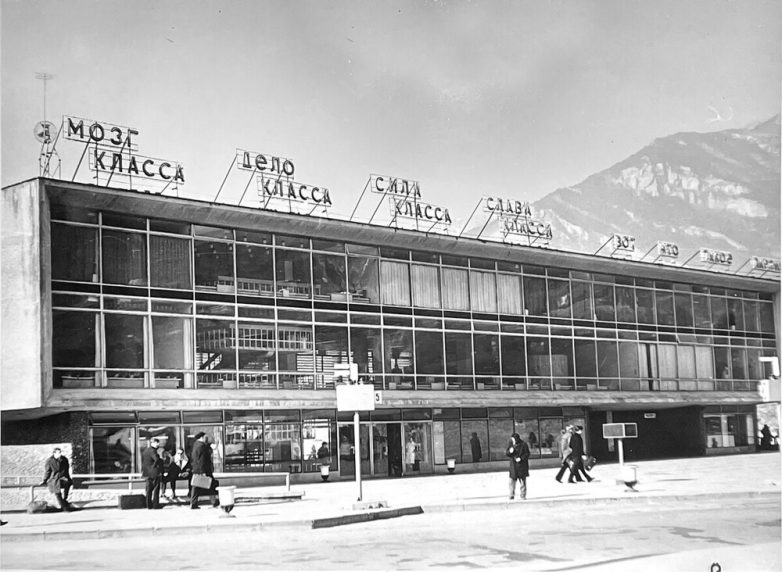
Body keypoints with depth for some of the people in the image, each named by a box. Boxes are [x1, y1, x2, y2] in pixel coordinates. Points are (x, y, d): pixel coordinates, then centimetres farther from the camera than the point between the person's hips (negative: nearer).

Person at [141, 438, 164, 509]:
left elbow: (142, 461, 16)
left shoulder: (145, 451, 11)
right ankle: (156, 504, 1)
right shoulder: (153, 451, -16)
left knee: (149, 489, 13)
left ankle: (149, 505, 15)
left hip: (147, 473, 8)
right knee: (156, 489, 0)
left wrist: (143, 471, 19)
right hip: (154, 473, -8)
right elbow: (157, 460, -30)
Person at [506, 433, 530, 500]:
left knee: (522, 481, 0)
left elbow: (527, 454, -5)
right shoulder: (511, 445, 7)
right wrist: (510, 451, -14)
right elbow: (507, 454, 8)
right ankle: (511, 495, 5)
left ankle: (523, 495, 8)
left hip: (522, 466, -3)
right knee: (512, 480, -4)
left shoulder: (523, 445, -4)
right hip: (513, 466, 3)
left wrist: (521, 458, -20)